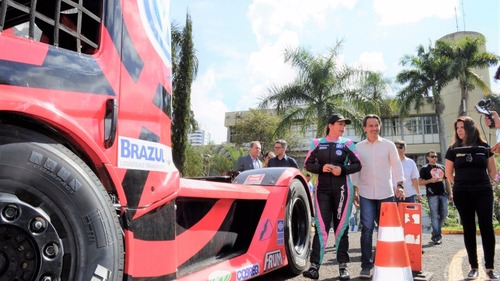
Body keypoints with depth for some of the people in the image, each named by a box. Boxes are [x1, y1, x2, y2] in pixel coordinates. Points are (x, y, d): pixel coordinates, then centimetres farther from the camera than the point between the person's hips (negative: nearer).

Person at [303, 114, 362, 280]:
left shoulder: (347, 143, 4)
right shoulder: (317, 143, 5)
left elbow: (357, 165, 4)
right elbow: (308, 164, 7)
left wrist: (343, 170, -14)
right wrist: (321, 168, -12)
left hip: (342, 189, 0)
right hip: (322, 189, 0)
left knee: (341, 226, 5)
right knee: (320, 226, -3)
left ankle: (343, 267, 12)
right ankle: (314, 266, -3)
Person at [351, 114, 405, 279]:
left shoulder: (388, 145, 5)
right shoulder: (358, 147, 7)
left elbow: (397, 166, 1)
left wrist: (399, 185, -12)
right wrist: (354, 191, 4)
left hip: (386, 193, 0)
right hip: (366, 194, 0)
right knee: (367, 229, -5)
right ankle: (366, 265, 0)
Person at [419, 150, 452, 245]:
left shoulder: (442, 167, 19)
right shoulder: (424, 169, 6)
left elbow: (447, 180, 20)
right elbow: (420, 182, 1)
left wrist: (450, 193, 12)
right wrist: (430, 180, -15)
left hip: (443, 194, 5)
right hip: (432, 195, -5)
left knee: (444, 215, 4)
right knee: (434, 216, -7)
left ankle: (435, 233, 21)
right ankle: (437, 236, -5)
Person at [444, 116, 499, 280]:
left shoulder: (484, 147, 4)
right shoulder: (453, 149, 4)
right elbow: (449, 173, 10)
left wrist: (483, 184, 6)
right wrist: (460, 185, 8)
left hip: (483, 192, 0)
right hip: (462, 194, 0)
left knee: (487, 228, -2)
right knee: (469, 229, 4)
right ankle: (474, 267, 11)